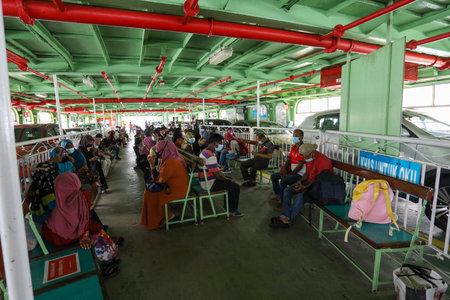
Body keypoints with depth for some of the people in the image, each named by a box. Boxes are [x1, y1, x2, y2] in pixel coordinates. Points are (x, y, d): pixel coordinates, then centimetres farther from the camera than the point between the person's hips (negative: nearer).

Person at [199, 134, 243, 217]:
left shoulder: (205, 151, 7)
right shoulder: (211, 157, -26)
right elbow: (217, 175, -25)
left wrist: (226, 179, 11)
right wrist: (227, 179, -5)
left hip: (206, 180, 10)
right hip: (209, 184, -10)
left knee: (230, 182, 23)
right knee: (235, 187, -6)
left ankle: (228, 206, 31)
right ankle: (233, 210, 10)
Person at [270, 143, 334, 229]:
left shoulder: (322, 161, -23)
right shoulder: (309, 158, 4)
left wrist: (304, 187, -23)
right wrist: (301, 181, -4)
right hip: (310, 181, 9)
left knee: (300, 196, -32)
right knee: (287, 190, -9)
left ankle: (287, 219, -17)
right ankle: (284, 218, -21)